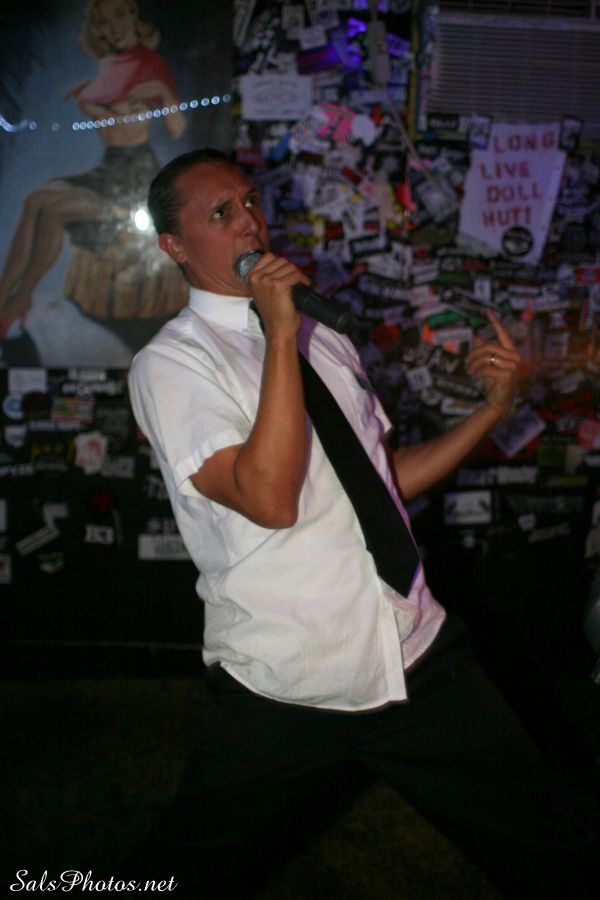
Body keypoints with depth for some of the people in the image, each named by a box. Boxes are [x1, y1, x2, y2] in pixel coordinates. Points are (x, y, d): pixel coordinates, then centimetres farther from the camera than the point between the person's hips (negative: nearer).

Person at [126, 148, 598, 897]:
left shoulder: (325, 339, 12)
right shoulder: (170, 364, -9)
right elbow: (269, 498, -23)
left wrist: (492, 408, 7)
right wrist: (280, 335, -21)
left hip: (417, 658, 5)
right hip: (282, 694, -4)